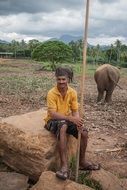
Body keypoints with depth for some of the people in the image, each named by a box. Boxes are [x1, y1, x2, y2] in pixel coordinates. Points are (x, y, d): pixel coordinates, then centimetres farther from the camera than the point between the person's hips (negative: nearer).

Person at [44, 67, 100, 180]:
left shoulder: (72, 92, -5)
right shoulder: (51, 93, -19)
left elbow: (75, 110, -3)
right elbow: (53, 114, -26)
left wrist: (78, 121, -25)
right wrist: (71, 118, -36)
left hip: (67, 120, 5)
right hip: (53, 121, -5)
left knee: (84, 133, -15)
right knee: (63, 126, -39)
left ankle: (82, 162, 10)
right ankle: (64, 166, -38)